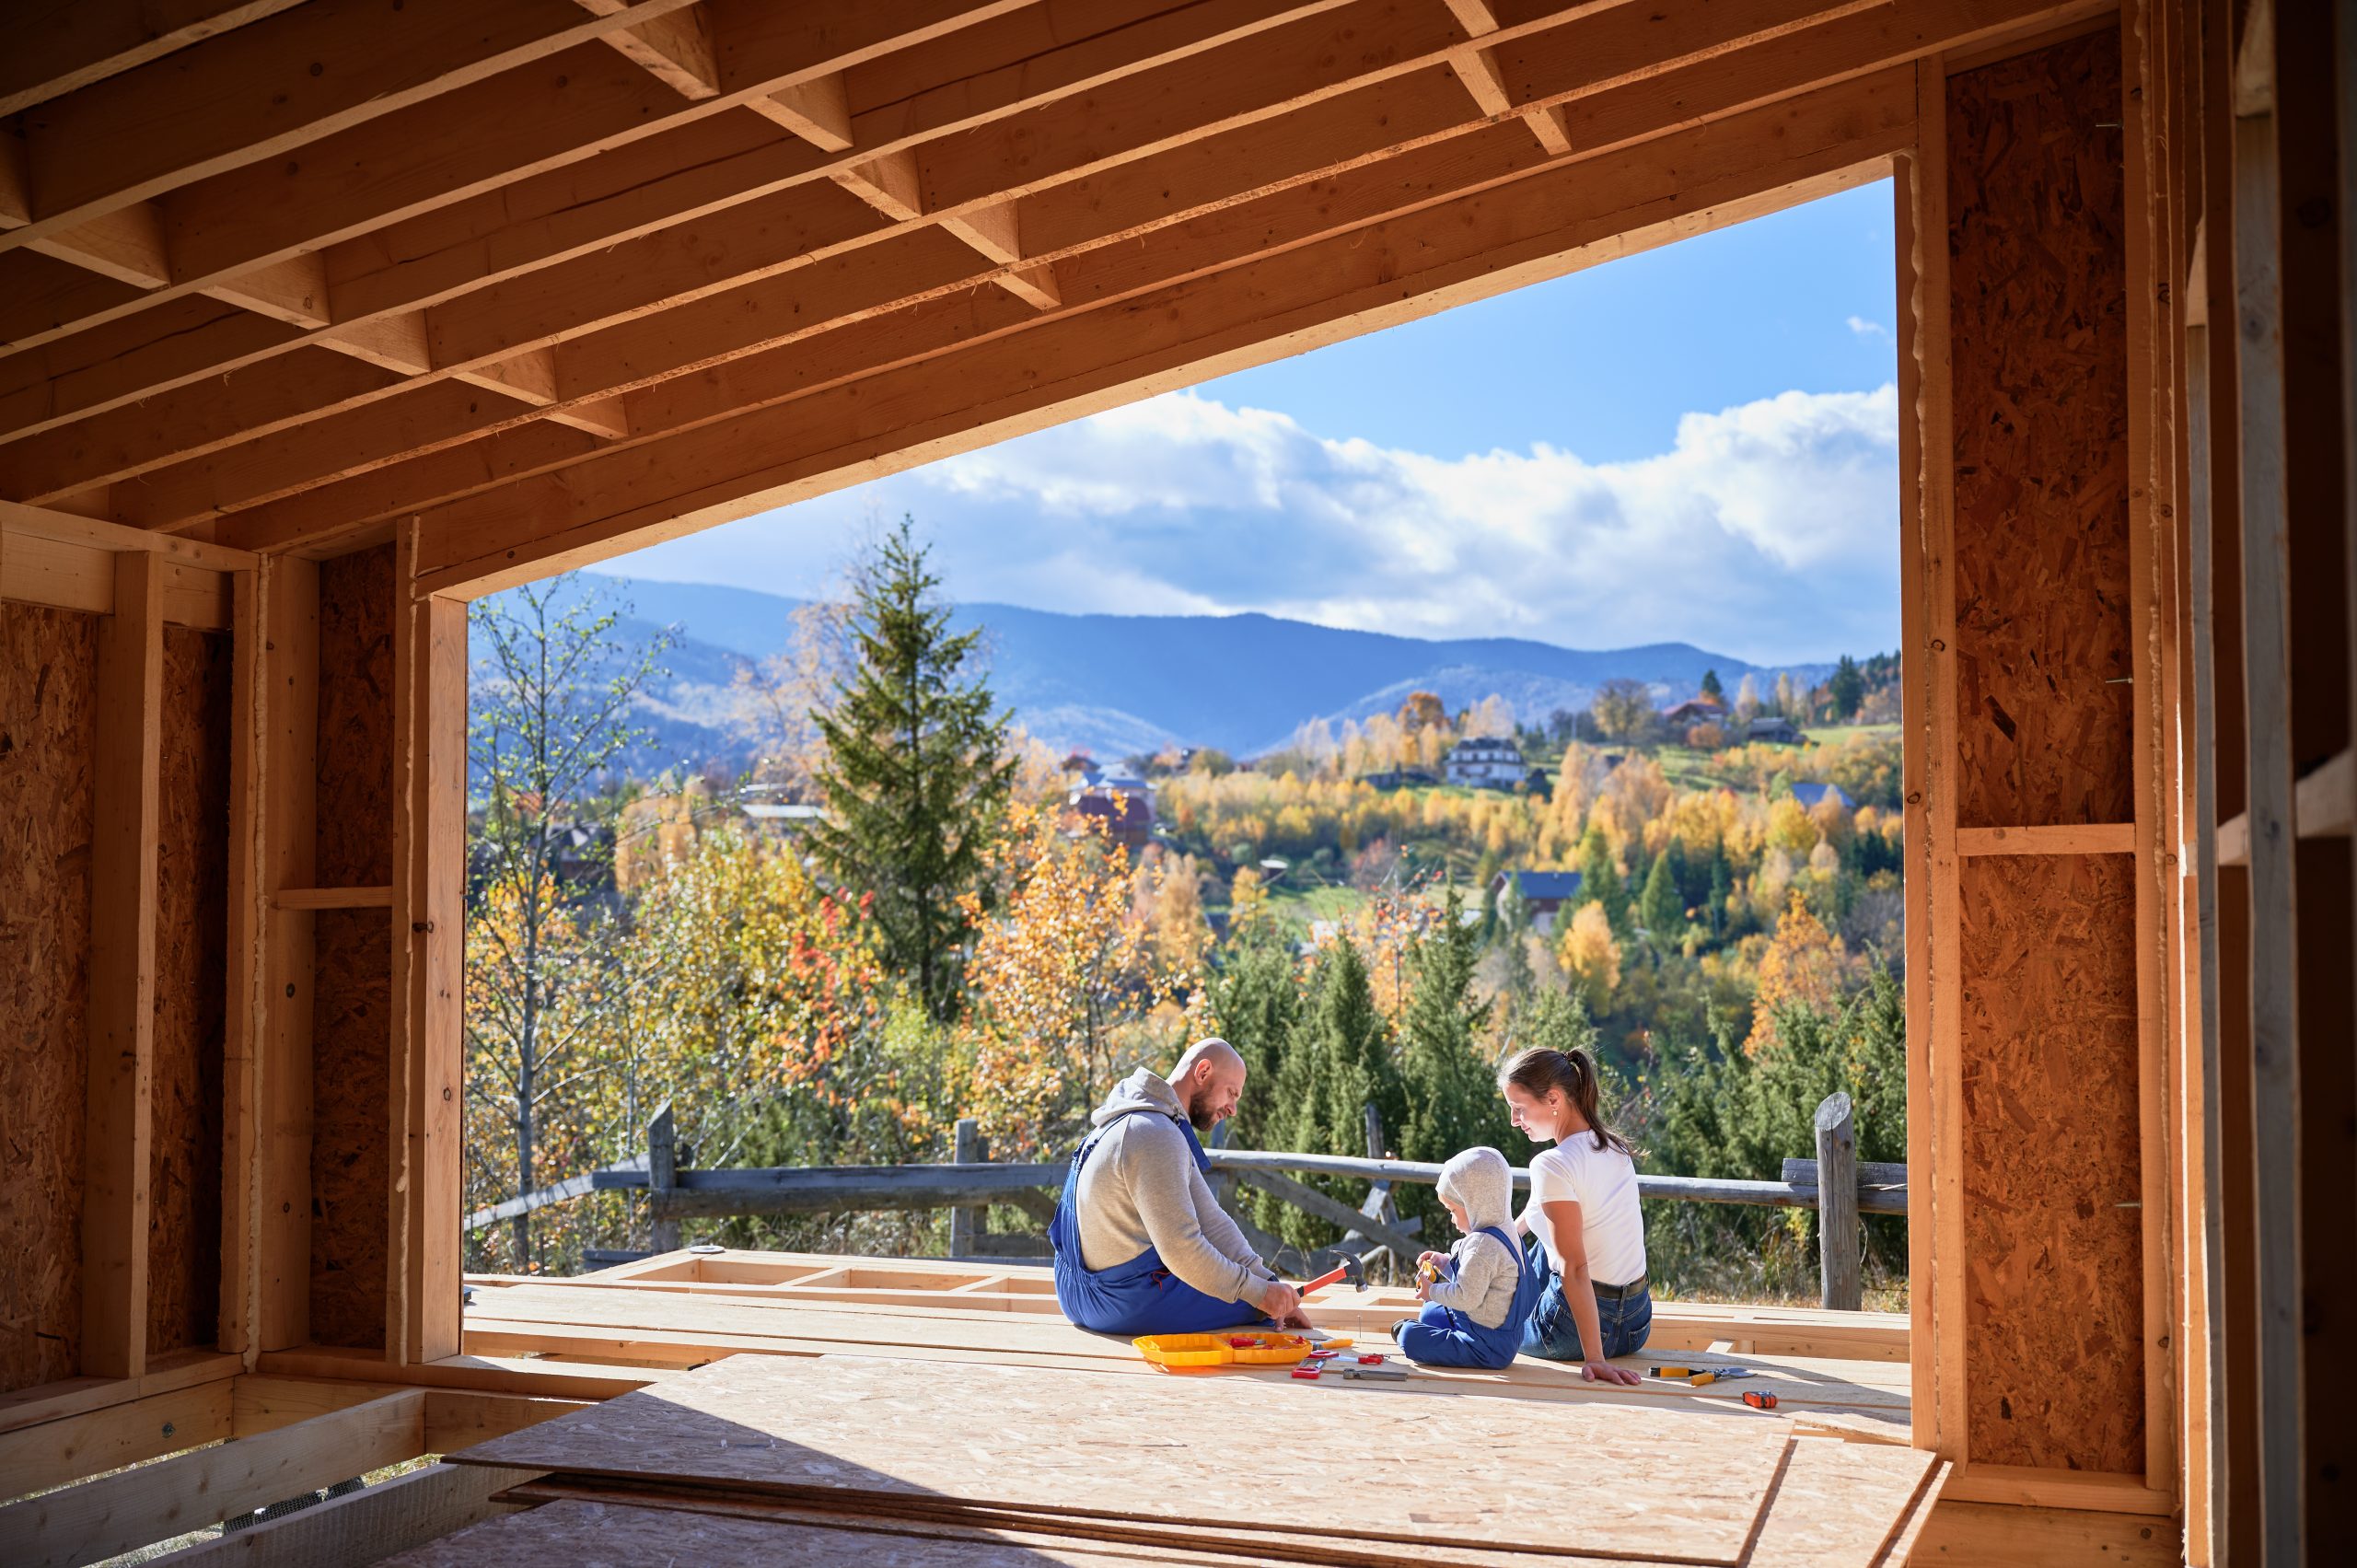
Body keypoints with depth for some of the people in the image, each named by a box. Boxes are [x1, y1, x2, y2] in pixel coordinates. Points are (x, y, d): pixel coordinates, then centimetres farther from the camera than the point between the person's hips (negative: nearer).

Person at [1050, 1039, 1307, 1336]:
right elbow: (1181, 1250, -26)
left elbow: (1210, 1221, 8)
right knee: (1260, 1305, 2)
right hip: (1129, 1305, -10)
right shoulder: (1156, 1136, -21)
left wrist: (1271, 1284, 2)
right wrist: (1258, 1292, -16)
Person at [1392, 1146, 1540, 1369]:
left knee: (1410, 1339, -18)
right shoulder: (1503, 1234, 8)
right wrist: (1445, 1263, 12)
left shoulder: (1483, 1244, -26)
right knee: (1430, 1312, 32)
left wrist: (1432, 1291, -12)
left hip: (1488, 1347, -11)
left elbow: (1467, 1297, -29)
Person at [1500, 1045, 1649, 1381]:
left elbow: (1575, 1268, -24)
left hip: (1577, 1325, -7)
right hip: (1637, 1325, 7)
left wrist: (1594, 1358, -25)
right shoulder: (1615, 1148, 6)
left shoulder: (1552, 1166, -21)